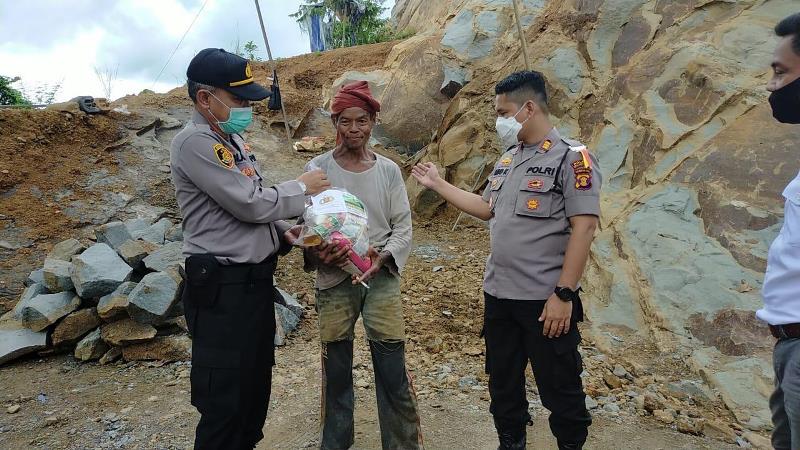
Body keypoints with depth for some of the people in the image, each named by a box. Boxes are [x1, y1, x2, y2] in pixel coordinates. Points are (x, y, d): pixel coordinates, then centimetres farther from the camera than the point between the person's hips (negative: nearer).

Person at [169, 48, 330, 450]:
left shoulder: (234, 139, 13)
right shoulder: (193, 142, -16)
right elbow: (250, 204, -20)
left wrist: (287, 233, 4)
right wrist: (302, 188, -5)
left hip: (256, 279, 9)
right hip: (221, 287, -9)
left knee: (256, 387, 20)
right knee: (225, 402, 1)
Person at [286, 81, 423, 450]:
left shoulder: (388, 170, 4)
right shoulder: (318, 169, 0)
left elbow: (403, 227, 3)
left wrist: (382, 256, -15)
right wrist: (316, 253, -20)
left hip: (382, 278, 1)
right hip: (334, 280, 0)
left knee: (393, 373, 1)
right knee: (336, 372, 11)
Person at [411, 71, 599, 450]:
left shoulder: (572, 157, -12)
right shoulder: (507, 160, 11)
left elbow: (584, 228, -17)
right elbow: (487, 209, 20)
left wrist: (564, 294, -21)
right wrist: (437, 184, 17)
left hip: (545, 300, -7)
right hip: (498, 294, 7)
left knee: (559, 389, 8)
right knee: (503, 383, 19)